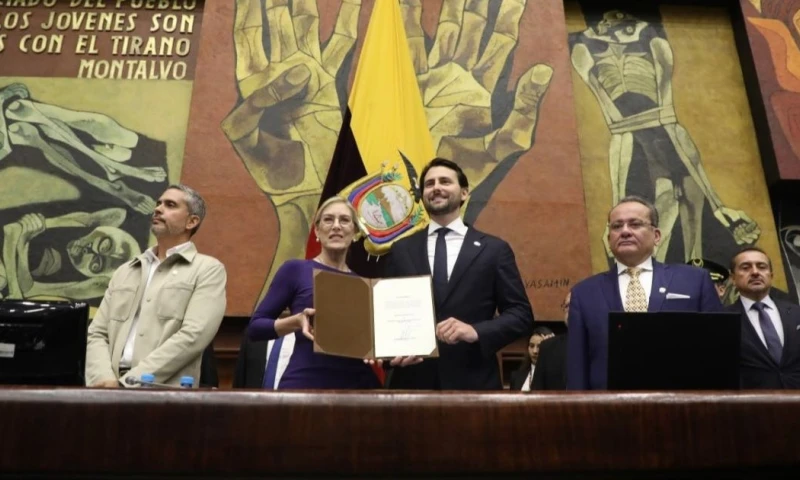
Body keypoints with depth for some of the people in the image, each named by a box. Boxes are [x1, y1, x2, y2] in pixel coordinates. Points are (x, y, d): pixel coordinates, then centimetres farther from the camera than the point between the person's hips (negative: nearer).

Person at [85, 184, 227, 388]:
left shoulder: (208, 270, 1)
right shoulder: (124, 272, 19)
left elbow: (192, 336, -11)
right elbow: (97, 333, 13)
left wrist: (129, 382, -15)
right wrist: (105, 379, -7)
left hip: (166, 392, -4)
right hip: (113, 389, 4)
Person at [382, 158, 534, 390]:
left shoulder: (494, 249, 2)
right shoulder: (401, 250, 8)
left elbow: (521, 314, 0)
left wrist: (476, 331, -17)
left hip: (473, 383, -1)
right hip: (412, 380, 1)